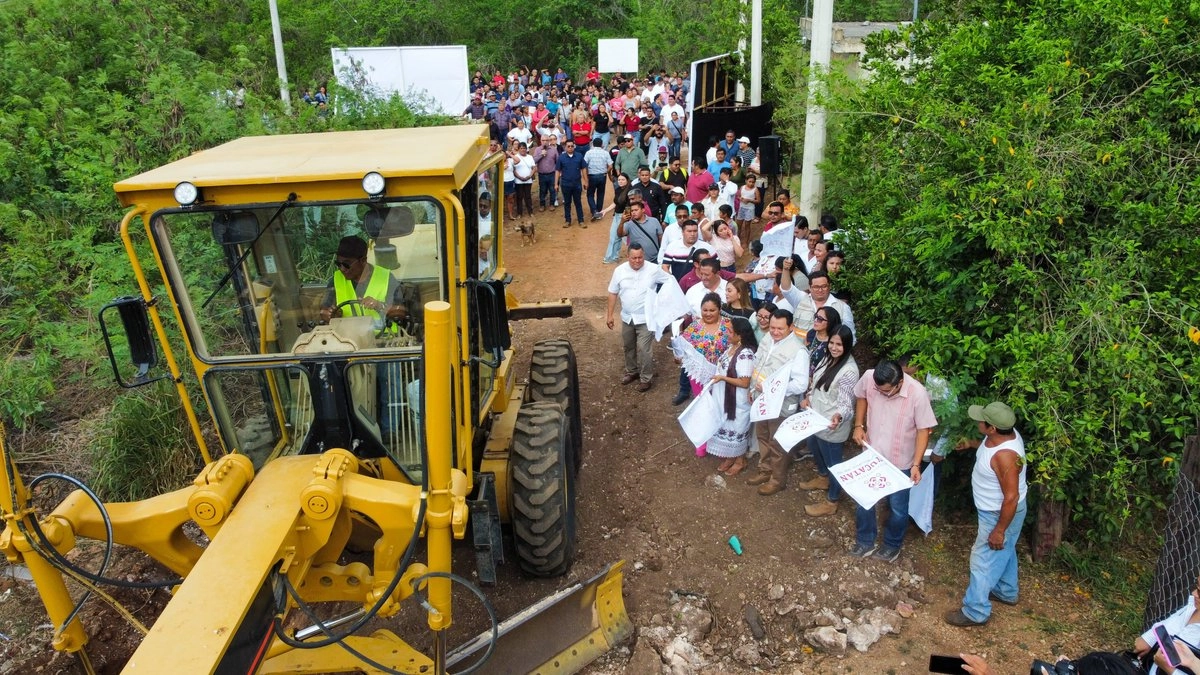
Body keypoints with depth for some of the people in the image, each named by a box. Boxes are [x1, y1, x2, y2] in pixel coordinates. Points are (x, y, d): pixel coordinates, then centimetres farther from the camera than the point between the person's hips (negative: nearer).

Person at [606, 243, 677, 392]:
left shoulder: (653, 269, -13)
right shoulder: (620, 270, -6)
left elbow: (671, 280, -1)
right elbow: (613, 293, 3)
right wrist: (610, 315, 4)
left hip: (646, 318, -4)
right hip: (627, 317, 4)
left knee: (644, 349, -5)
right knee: (628, 347, 20)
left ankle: (645, 378, 12)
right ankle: (631, 372, 41)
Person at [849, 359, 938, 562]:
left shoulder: (917, 394, -29)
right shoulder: (869, 377, -20)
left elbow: (923, 430, -17)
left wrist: (916, 464, -20)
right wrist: (859, 426, -4)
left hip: (899, 461, -3)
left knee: (897, 508, 16)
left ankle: (892, 545, 42)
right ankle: (865, 542, 40)